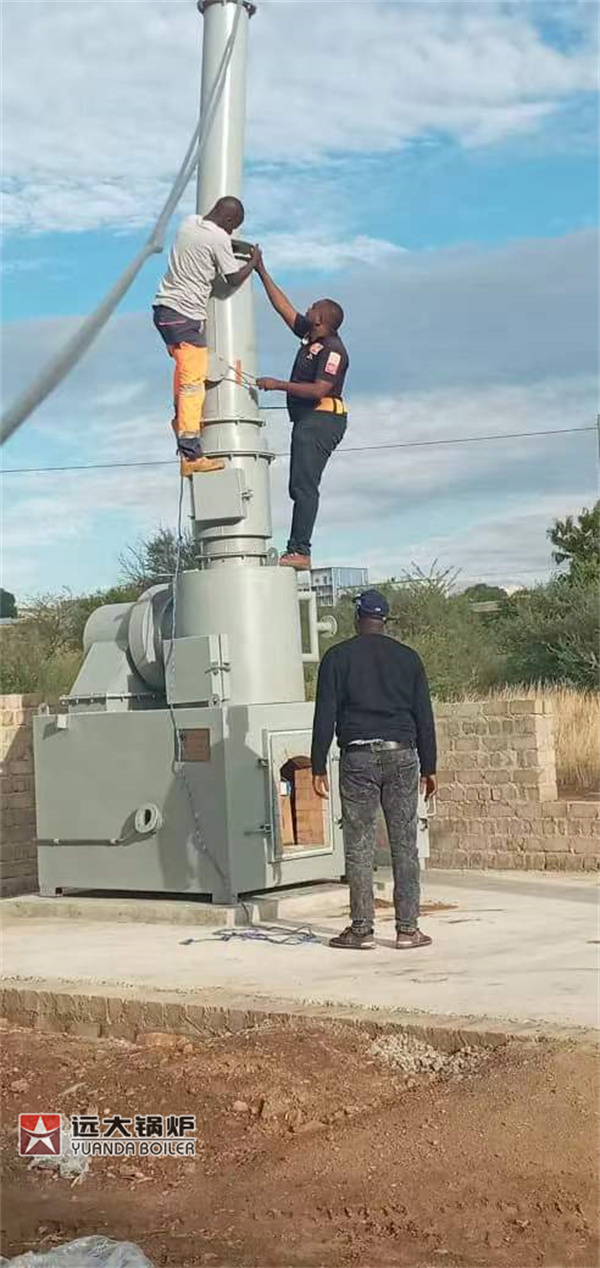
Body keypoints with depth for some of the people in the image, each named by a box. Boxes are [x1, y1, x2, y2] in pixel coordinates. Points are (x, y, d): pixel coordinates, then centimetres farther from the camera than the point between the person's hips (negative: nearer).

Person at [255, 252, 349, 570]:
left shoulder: (333, 350, -12)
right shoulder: (310, 335, 15)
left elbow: (319, 390, -23)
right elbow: (283, 307, 23)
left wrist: (279, 385, -18)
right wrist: (262, 272, 24)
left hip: (321, 420, -10)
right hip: (307, 420, 10)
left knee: (304, 485, -16)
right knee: (300, 487, 6)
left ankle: (300, 551, -21)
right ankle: (297, 550, 4)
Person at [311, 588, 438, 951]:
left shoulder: (338, 657, 3)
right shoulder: (407, 657, 9)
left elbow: (325, 715, -2)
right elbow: (424, 716, 9)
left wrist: (319, 767, 1)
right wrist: (429, 767, 13)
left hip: (358, 757, -2)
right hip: (402, 756, 2)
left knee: (359, 846, 2)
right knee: (405, 844, 4)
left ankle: (362, 928, 3)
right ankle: (408, 928, 4)